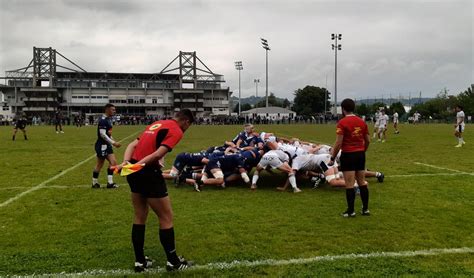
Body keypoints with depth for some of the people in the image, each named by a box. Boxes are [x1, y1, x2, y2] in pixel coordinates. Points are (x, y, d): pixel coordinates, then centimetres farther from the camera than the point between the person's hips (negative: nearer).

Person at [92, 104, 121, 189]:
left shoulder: (109, 119, 12)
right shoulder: (103, 120, -17)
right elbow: (102, 134, -23)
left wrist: (113, 142, 14)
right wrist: (113, 142, -21)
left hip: (107, 145, 9)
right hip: (102, 145, -9)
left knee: (113, 162, 5)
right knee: (100, 164, 1)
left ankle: (110, 183, 11)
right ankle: (94, 183, 14)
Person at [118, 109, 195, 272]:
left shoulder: (156, 124, 20)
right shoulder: (176, 131, -5)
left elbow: (133, 145, 10)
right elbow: (158, 154, -20)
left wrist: (126, 162, -3)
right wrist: (136, 165, -19)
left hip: (134, 173, 9)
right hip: (148, 173, -9)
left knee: (139, 217, 17)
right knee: (166, 217, 5)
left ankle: (140, 261, 26)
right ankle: (173, 261, 16)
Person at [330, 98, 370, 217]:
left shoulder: (342, 122, -12)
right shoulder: (362, 122, 6)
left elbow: (338, 143, -16)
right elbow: (368, 141, 11)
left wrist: (332, 157, -8)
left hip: (348, 155, -6)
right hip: (361, 154, 6)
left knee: (350, 184, -1)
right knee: (362, 182, 13)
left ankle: (351, 211, 5)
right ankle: (365, 209, 18)